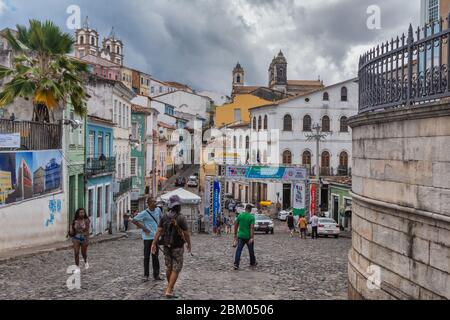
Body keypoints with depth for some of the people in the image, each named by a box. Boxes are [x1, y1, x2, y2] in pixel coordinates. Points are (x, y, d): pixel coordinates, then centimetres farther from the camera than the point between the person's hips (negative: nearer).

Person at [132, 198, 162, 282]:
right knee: (146, 257, 2)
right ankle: (146, 275, 12)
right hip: (148, 237, -5)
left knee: (155, 257, 10)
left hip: (156, 237, 5)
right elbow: (134, 220, -12)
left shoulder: (158, 210, 5)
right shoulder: (144, 213, -12)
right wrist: (143, 228, -12)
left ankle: (156, 275, 17)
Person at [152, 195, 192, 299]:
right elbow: (186, 234, -14)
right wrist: (189, 244, 2)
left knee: (169, 267, 19)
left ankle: (170, 286, 36)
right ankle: (169, 291, -6)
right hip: (177, 247, -5)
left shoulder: (164, 217, -4)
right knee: (176, 269, 0)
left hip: (167, 246, 5)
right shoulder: (181, 218, -18)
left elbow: (159, 231, -7)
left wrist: (154, 243, -4)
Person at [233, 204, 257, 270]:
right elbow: (252, 228, -17)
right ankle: (252, 263, 31)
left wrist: (235, 234, 16)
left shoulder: (240, 215, 1)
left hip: (240, 236, 2)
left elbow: (236, 225, 5)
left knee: (238, 250, 0)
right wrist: (252, 238, -19)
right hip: (248, 236, -2)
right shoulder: (252, 217, -9)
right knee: (251, 250, 15)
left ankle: (236, 264, -10)